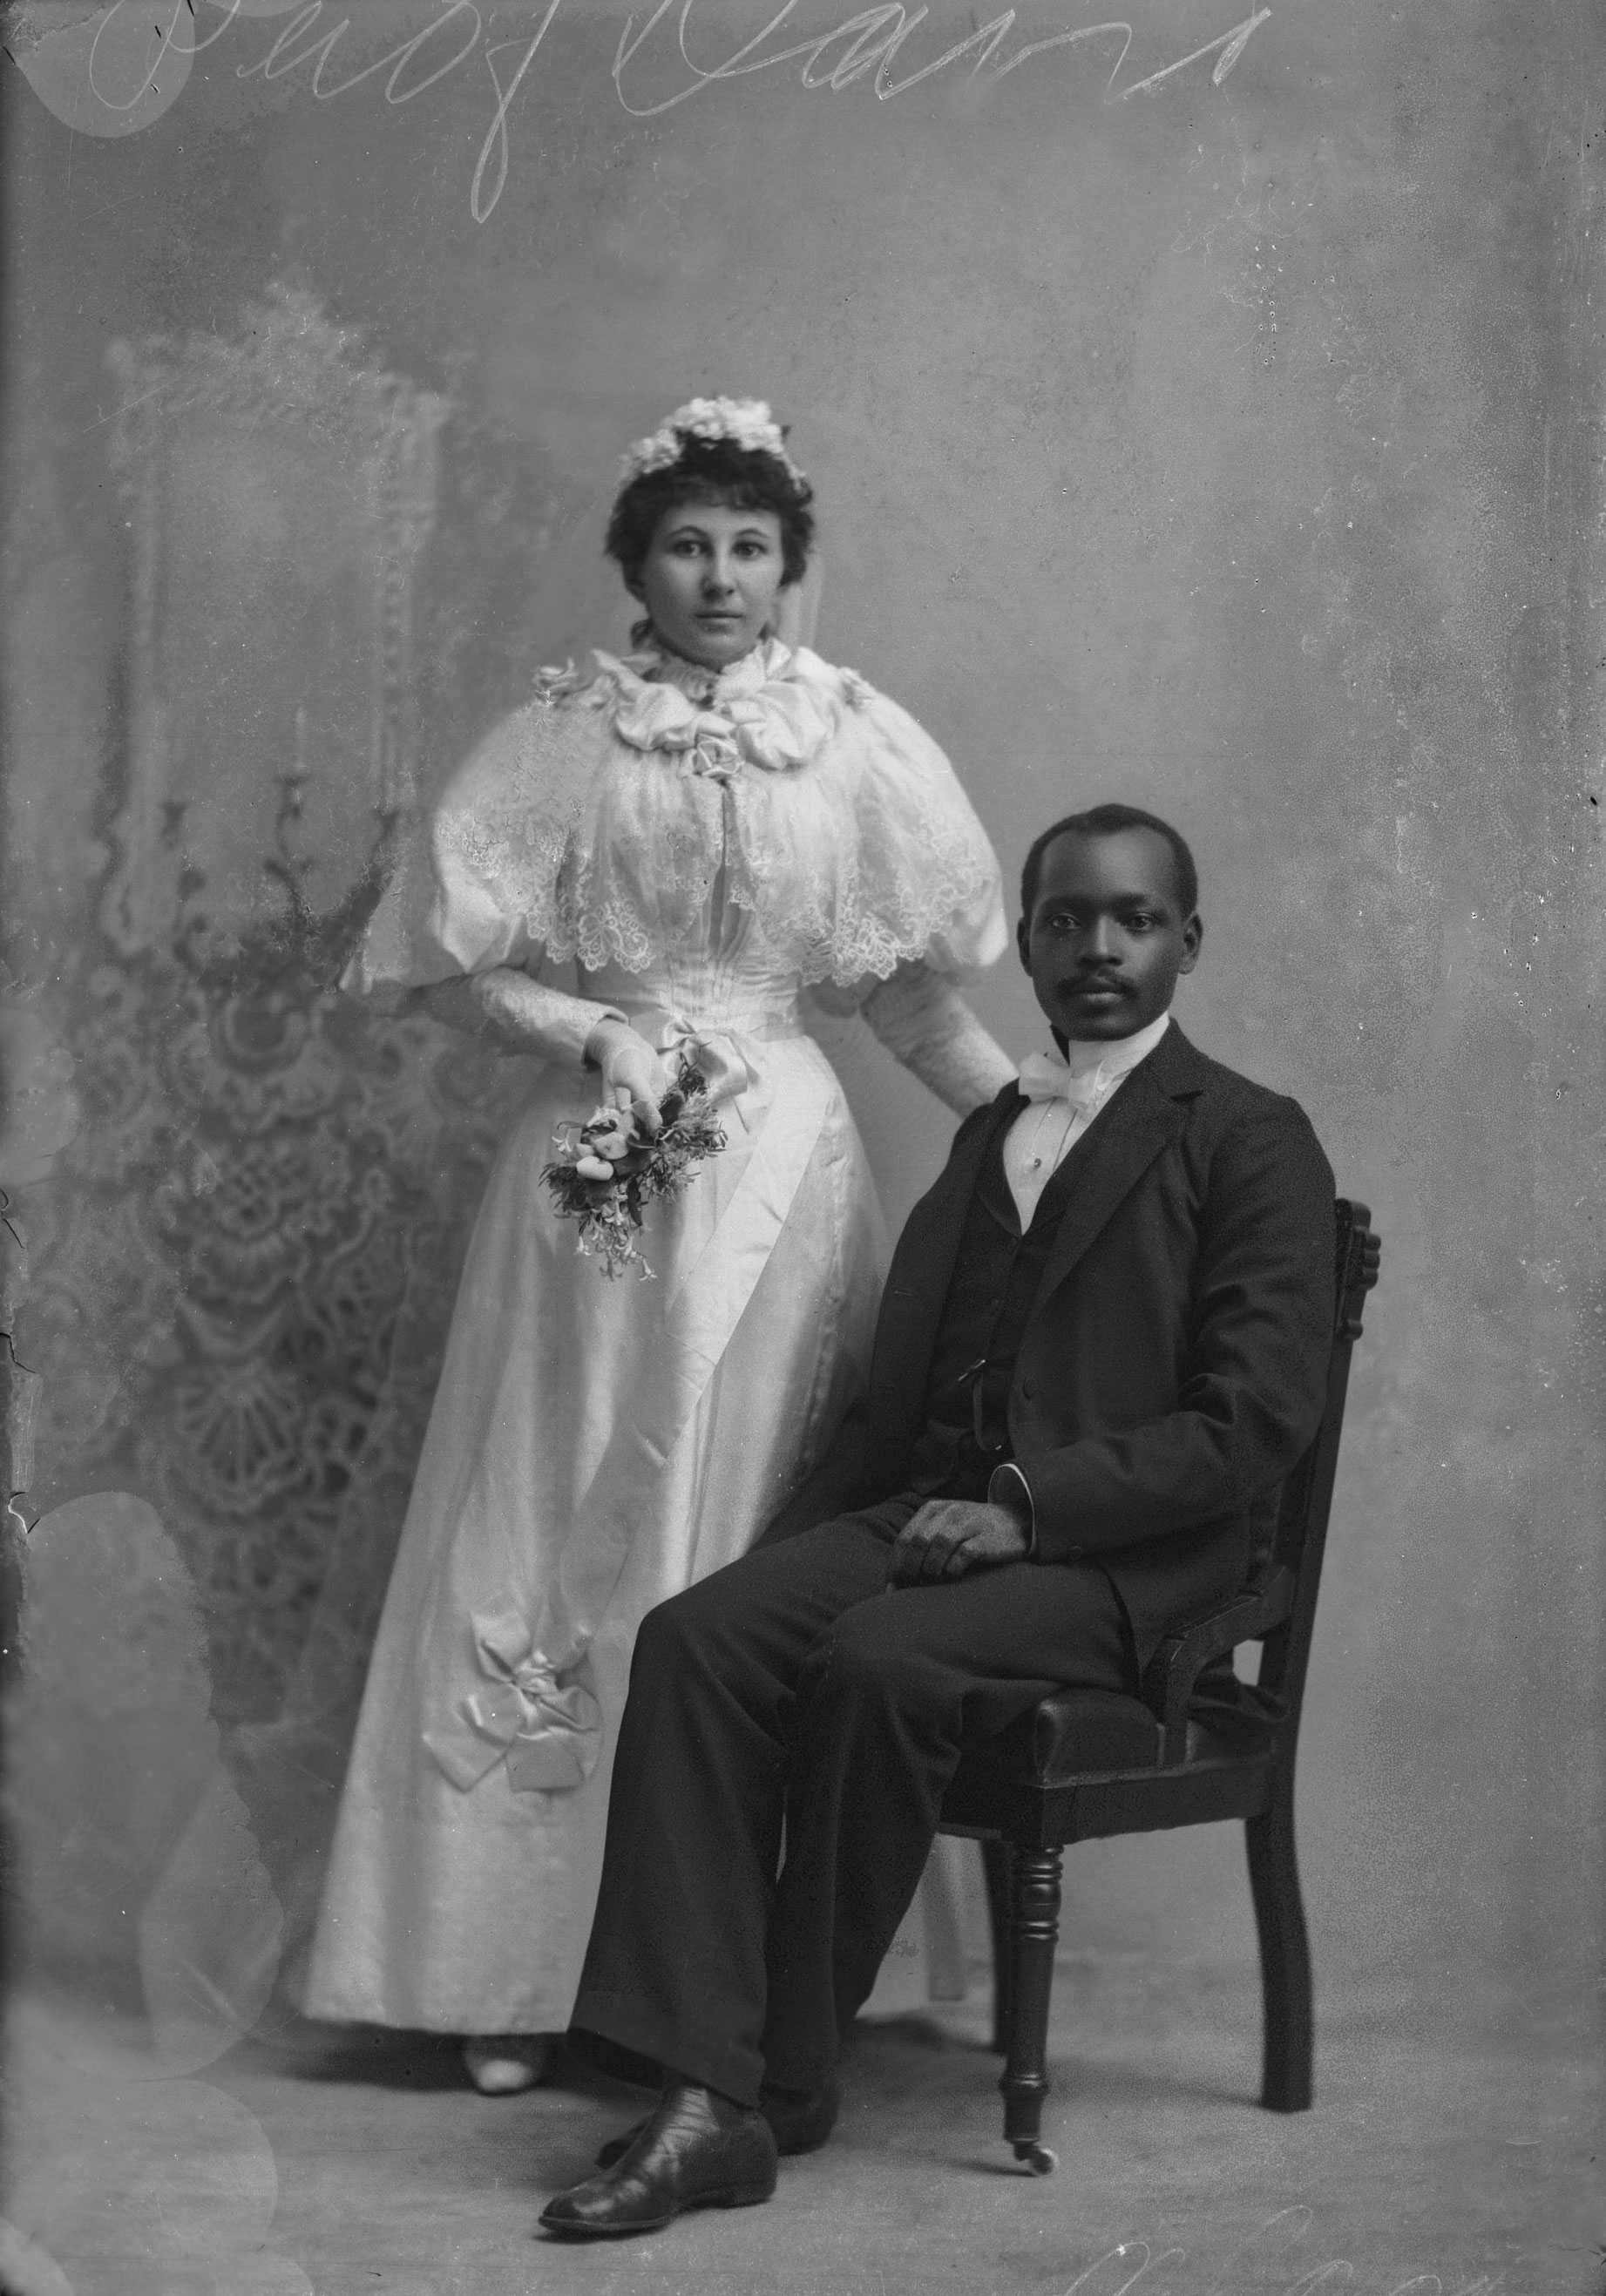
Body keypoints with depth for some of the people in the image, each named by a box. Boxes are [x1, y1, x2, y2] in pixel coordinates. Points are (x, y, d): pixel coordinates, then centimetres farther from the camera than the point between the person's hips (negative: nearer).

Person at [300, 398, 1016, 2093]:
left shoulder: (857, 741, 6)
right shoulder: (561, 739, 3)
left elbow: (910, 988, 10)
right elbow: (448, 964, 2)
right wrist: (598, 1034, -12)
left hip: (783, 1161, 1)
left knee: (758, 1554, 2)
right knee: (556, 1536, 0)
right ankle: (522, 1967, 6)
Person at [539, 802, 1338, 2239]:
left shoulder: (1252, 1141, 1)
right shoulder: (990, 1132, 24)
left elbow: (1255, 1421, -10)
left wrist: (1024, 1504, -18)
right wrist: (798, 1532, 7)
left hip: (1126, 1552, -6)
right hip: (931, 1511, 6)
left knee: (879, 1660, -33)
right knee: (696, 1634, -22)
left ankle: (794, 2069, -16)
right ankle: (706, 2101, -28)